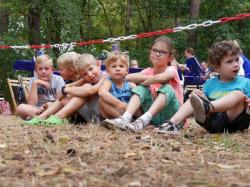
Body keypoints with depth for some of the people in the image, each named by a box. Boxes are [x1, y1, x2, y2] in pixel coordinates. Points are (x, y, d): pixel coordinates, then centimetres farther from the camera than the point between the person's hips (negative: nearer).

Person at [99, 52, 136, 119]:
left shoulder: (130, 84, 3)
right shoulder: (109, 82, -4)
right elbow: (102, 92, -27)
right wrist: (118, 103, -34)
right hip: (111, 115, -1)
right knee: (102, 99, -25)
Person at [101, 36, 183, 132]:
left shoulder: (171, 69, -6)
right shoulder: (149, 71, 7)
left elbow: (161, 78, -33)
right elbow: (128, 77, -14)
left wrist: (144, 81, -16)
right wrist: (150, 78, -19)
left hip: (171, 115, -4)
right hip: (154, 116, 4)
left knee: (167, 88, -29)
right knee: (142, 88, -15)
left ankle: (143, 120, -48)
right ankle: (125, 118, -39)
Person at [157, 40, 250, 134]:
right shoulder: (210, 83, 16)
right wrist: (201, 97, -9)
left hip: (233, 120, -2)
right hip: (213, 123, 3)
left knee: (238, 94, -25)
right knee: (197, 94, -7)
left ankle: (206, 108, -51)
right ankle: (173, 123, -26)